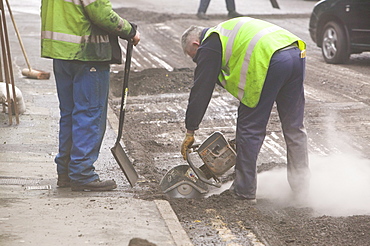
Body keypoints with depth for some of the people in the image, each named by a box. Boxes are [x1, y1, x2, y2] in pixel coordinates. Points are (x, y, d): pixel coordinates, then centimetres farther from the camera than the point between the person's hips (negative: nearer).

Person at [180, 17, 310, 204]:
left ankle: (244, 191, 12)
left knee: (250, 127, 5)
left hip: (270, 61, -8)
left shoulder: (208, 47, 11)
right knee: (294, 126, 17)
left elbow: (201, 92, 9)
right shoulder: (229, 31, 36)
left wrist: (190, 132, 16)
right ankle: (301, 187, 25)